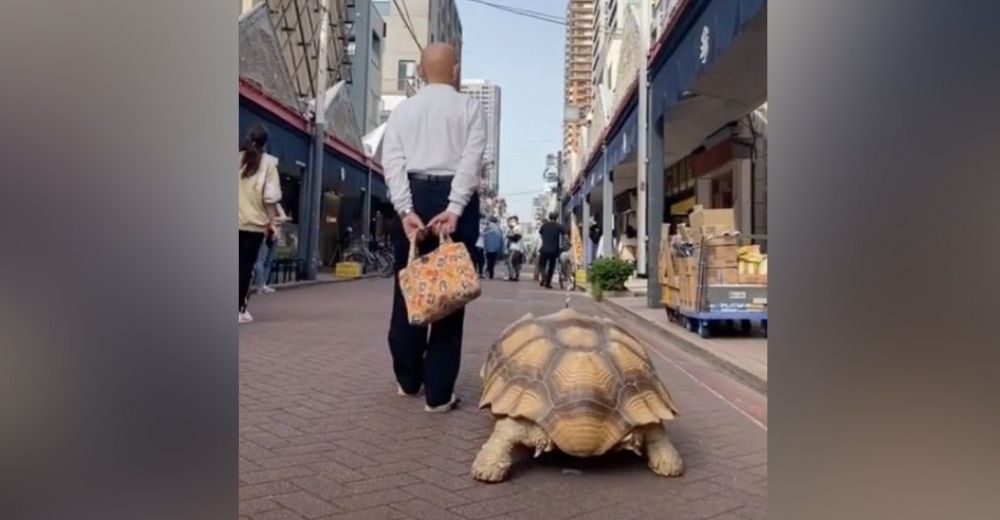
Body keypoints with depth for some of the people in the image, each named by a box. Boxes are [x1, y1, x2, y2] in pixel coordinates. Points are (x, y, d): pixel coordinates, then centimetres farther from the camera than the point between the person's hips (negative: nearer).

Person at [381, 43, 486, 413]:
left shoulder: (403, 109, 14)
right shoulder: (468, 107, 7)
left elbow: (392, 161, -1)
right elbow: (472, 159, -9)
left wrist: (405, 210, -9)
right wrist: (454, 209, -16)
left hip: (413, 198, 3)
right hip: (454, 199, -2)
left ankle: (408, 380, 24)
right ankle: (438, 392, 2)